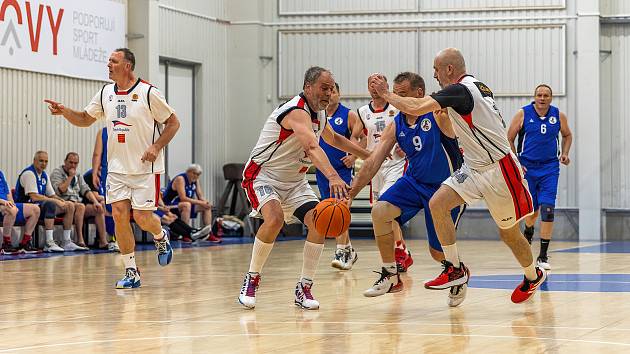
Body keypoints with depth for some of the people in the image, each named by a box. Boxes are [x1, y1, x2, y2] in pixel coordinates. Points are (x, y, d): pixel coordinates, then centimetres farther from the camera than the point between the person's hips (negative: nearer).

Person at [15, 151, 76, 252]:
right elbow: (34, 197, -24)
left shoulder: (44, 175, 14)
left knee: (70, 206, 1)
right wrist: (56, 201, -22)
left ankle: (67, 242, 1)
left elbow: (52, 195, 19)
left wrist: (62, 201, -3)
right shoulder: (29, 173, -15)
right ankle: (49, 243, -40)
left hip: (40, 206, 9)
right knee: (51, 204, -36)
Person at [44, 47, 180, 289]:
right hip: (117, 167, 5)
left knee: (142, 217, -8)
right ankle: (131, 273, 3)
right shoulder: (106, 93, 6)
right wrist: (64, 112, -2)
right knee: (119, 214, -5)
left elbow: (173, 123, -4)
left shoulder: (147, 92, -10)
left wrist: (156, 147, -17)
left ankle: (161, 237, 29)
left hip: (145, 167, -5)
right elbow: (85, 119, 17)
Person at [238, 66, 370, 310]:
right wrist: (332, 176, -62)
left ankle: (304, 289, -2)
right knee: (274, 218, -33)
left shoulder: (319, 114, 3)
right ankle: (251, 279, -13)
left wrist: (369, 155, 27)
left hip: (294, 181, 8)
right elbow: (312, 147, -46)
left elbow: (334, 139, 27)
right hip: (263, 175, -8)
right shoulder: (296, 111, -27)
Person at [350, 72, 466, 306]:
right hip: (415, 181, 5)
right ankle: (390, 276, -7)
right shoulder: (396, 126, -4)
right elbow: (373, 162, -6)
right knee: (379, 211, -21)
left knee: (438, 252, 0)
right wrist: (351, 193, -12)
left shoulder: (438, 113, -18)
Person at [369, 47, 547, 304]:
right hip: (474, 167, 9)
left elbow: (415, 108, -26)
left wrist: (386, 94, -12)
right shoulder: (475, 87, 9)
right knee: (437, 203, -7)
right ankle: (454, 269, -2)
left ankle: (533, 276, 31)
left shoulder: (459, 90, -20)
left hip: (497, 169, -9)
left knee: (508, 232, 6)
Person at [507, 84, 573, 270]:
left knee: (547, 209, -13)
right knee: (532, 208, 9)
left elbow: (567, 135, 18)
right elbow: (509, 139, 0)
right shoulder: (523, 114, -6)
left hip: (550, 167, 0)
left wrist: (565, 153, 2)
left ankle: (543, 256, -9)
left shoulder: (559, 116, 0)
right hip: (526, 167, 0)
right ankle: (528, 231, 47)